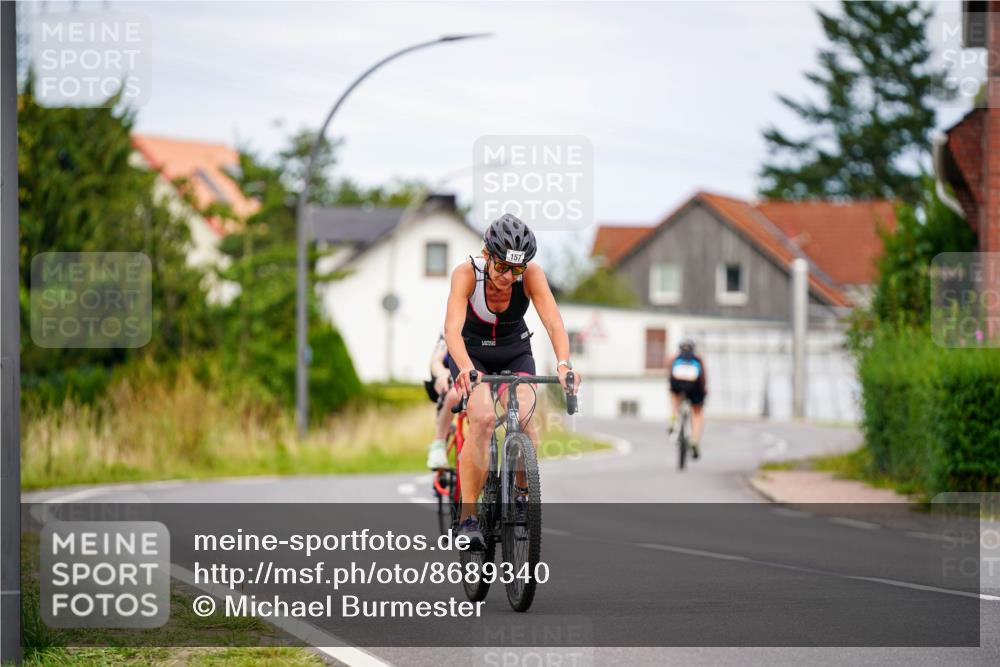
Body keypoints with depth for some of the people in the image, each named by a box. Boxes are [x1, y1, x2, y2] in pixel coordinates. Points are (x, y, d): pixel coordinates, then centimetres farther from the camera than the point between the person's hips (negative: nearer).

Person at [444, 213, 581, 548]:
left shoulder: (531, 275, -24)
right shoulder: (467, 273, -29)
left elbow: (554, 323, -33)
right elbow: (452, 328, -41)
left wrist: (563, 364, -52)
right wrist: (466, 369, -59)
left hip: (515, 353, 2)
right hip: (472, 353, -2)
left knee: (524, 417, -23)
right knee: (483, 419, -27)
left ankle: (521, 495, 2)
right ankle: (468, 517, -23)